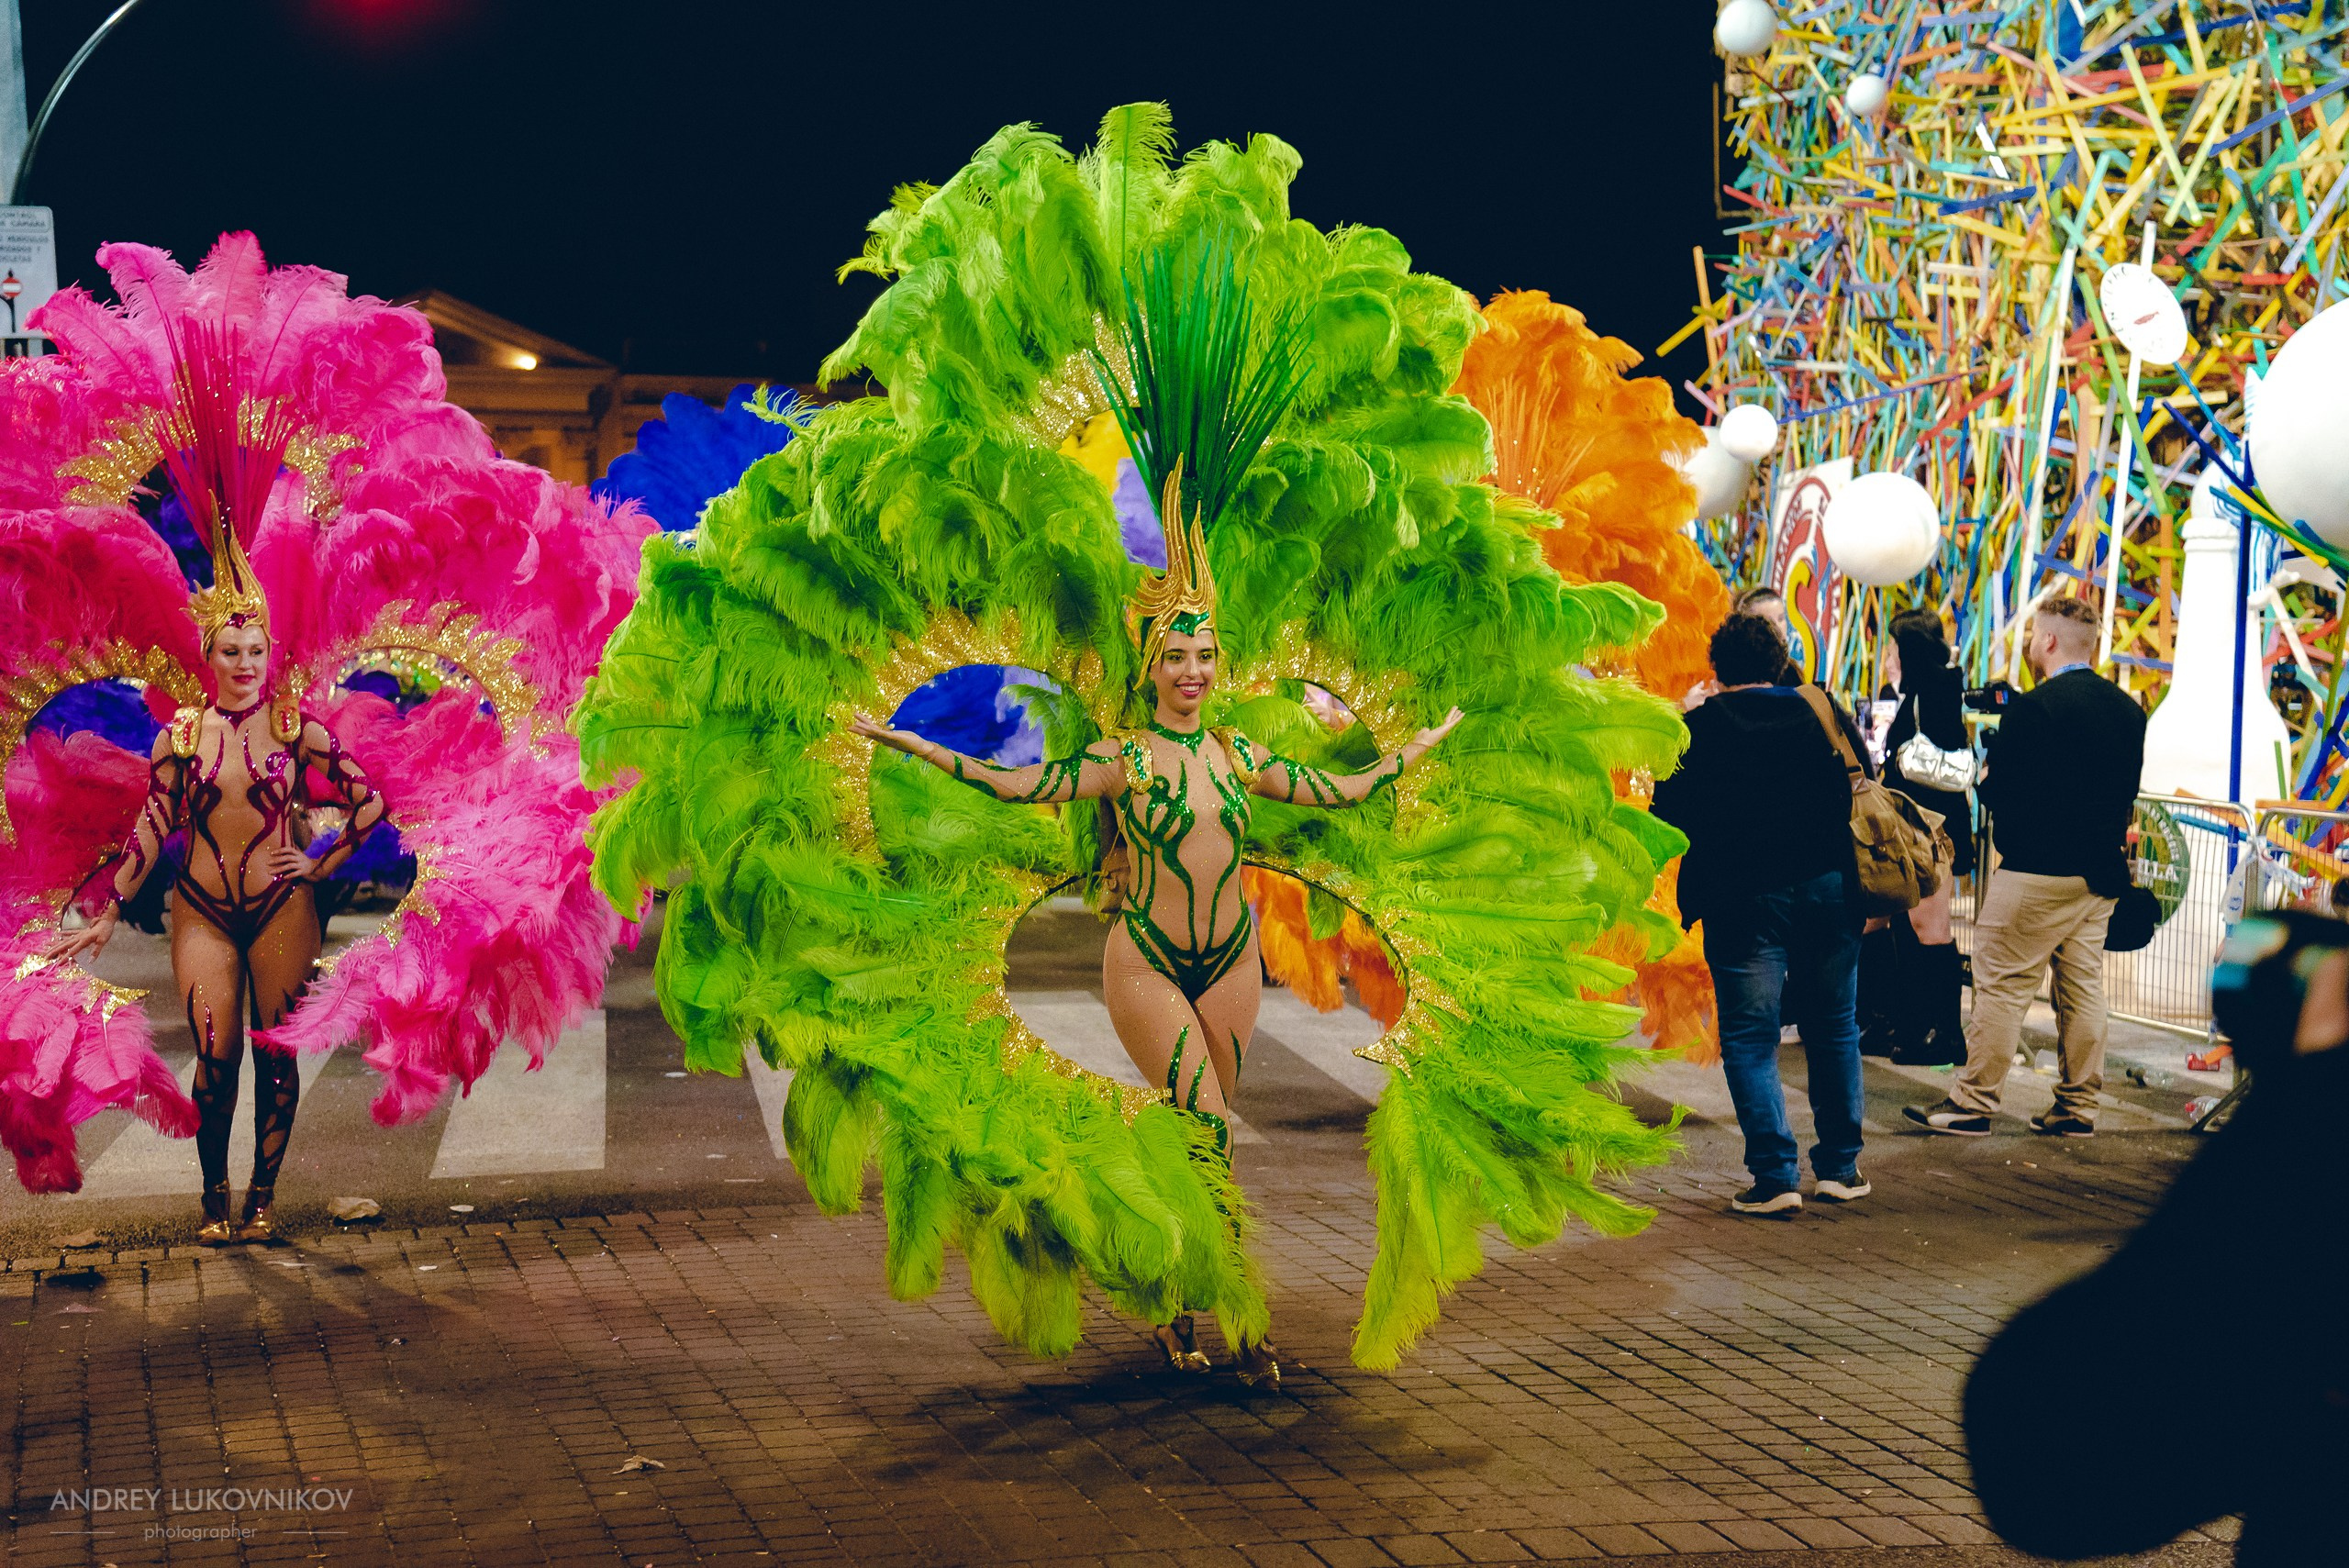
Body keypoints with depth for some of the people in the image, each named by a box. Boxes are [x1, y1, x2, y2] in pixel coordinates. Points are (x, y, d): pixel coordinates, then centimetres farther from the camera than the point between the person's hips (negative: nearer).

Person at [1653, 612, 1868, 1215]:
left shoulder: (1695, 728, -4)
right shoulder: (1815, 713, 4)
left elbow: (1668, 819, -4)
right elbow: (1855, 794, 6)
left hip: (1741, 896, -3)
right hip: (1827, 888, 3)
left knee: (1750, 1039, 2)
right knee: (1833, 1029, 15)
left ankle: (1775, 1176, -6)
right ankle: (1840, 1166, 19)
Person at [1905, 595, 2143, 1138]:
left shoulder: (2035, 707, -16)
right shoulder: (2128, 709, 9)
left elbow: (1999, 790, -14)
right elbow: (2127, 791, 15)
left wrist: (1986, 781, 6)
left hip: (2038, 870, -7)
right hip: (2102, 870, 8)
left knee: (2004, 985, -2)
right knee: (2083, 986, 11)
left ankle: (1973, 1102, 0)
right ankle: (2079, 1107, 14)